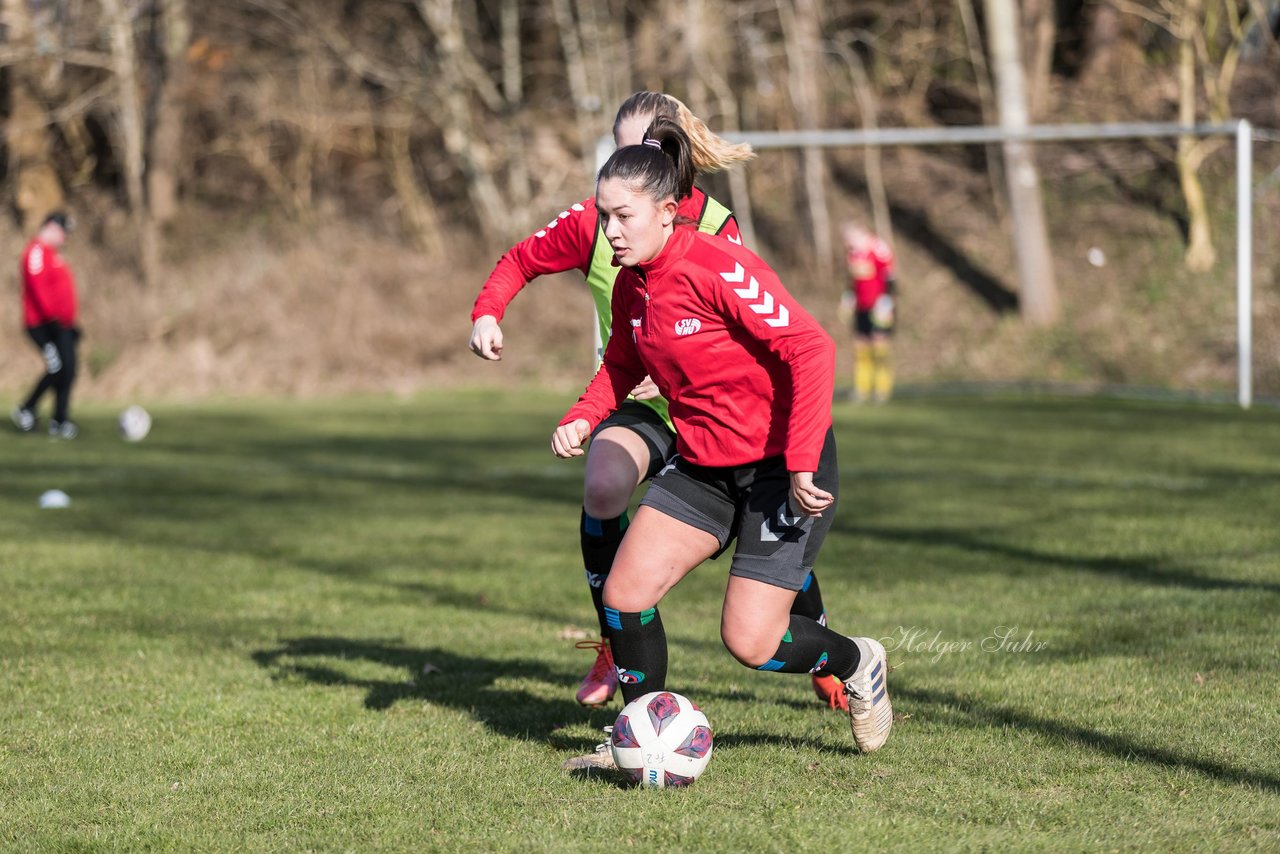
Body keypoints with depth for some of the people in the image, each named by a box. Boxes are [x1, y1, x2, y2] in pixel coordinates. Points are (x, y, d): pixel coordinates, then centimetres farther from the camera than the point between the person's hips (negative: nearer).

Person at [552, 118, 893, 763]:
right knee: (624, 594, -4)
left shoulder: (717, 269, -23)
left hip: (781, 465, -7)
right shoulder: (631, 285, 1)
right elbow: (622, 364, 21)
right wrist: (583, 418, 0)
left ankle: (855, 663, 22)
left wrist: (802, 464, -31)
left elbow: (810, 349, -27)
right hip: (701, 465, 7)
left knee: (750, 642, -9)